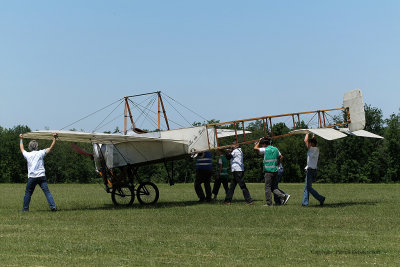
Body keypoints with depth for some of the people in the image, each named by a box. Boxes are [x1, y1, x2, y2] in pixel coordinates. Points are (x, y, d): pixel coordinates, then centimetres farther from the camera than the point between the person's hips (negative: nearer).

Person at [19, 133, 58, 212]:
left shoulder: (27, 154, 8)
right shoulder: (40, 153, 2)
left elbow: (22, 149, 28)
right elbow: (51, 148, 2)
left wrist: (21, 139, 41)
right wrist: (54, 138, 7)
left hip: (31, 177, 1)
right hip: (41, 176, -1)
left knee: (28, 193, 11)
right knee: (47, 192, -4)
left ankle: (25, 208, 15)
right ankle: (53, 207, -12)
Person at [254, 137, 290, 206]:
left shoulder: (265, 150, -8)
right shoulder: (275, 149, 11)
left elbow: (255, 148, 1)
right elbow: (280, 157, 23)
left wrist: (259, 141, 11)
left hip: (268, 170, -6)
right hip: (275, 170, 6)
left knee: (268, 187, 1)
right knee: (274, 187, 12)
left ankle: (269, 203, 2)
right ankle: (283, 196, -5)